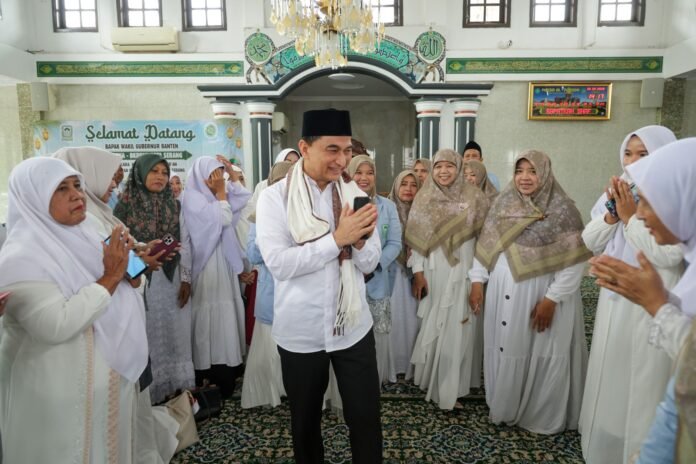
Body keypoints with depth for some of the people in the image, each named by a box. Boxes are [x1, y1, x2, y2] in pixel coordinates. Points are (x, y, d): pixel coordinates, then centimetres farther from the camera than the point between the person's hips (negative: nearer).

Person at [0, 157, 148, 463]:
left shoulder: (83, 237, 4)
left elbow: (123, 298, 11)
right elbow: (56, 326, -30)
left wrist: (129, 264, -8)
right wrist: (110, 278, -25)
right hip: (60, 394, -7)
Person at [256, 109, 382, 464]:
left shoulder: (353, 194, 0)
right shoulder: (274, 197, -9)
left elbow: (370, 264, 0)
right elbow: (278, 263, -20)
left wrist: (360, 241, -21)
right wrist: (337, 238, -23)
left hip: (354, 326, 2)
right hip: (300, 332, -1)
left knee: (366, 418, 11)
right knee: (305, 421, 19)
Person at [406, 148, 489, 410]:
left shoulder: (473, 197, 1)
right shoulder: (424, 198, 2)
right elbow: (417, 238, 1)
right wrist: (417, 271, -4)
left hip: (463, 272, 0)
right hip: (433, 272, 0)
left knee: (457, 327, 6)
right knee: (432, 326, 6)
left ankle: (451, 387, 22)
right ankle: (434, 380, 22)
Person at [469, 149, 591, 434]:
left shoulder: (562, 209, -10)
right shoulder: (503, 203, 4)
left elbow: (573, 261, -13)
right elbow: (486, 245, 8)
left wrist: (551, 299, -16)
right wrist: (477, 281, 3)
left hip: (540, 297, -4)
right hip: (503, 295, 4)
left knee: (541, 354, 6)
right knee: (505, 349, 13)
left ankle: (542, 416, 27)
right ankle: (504, 407, 32)